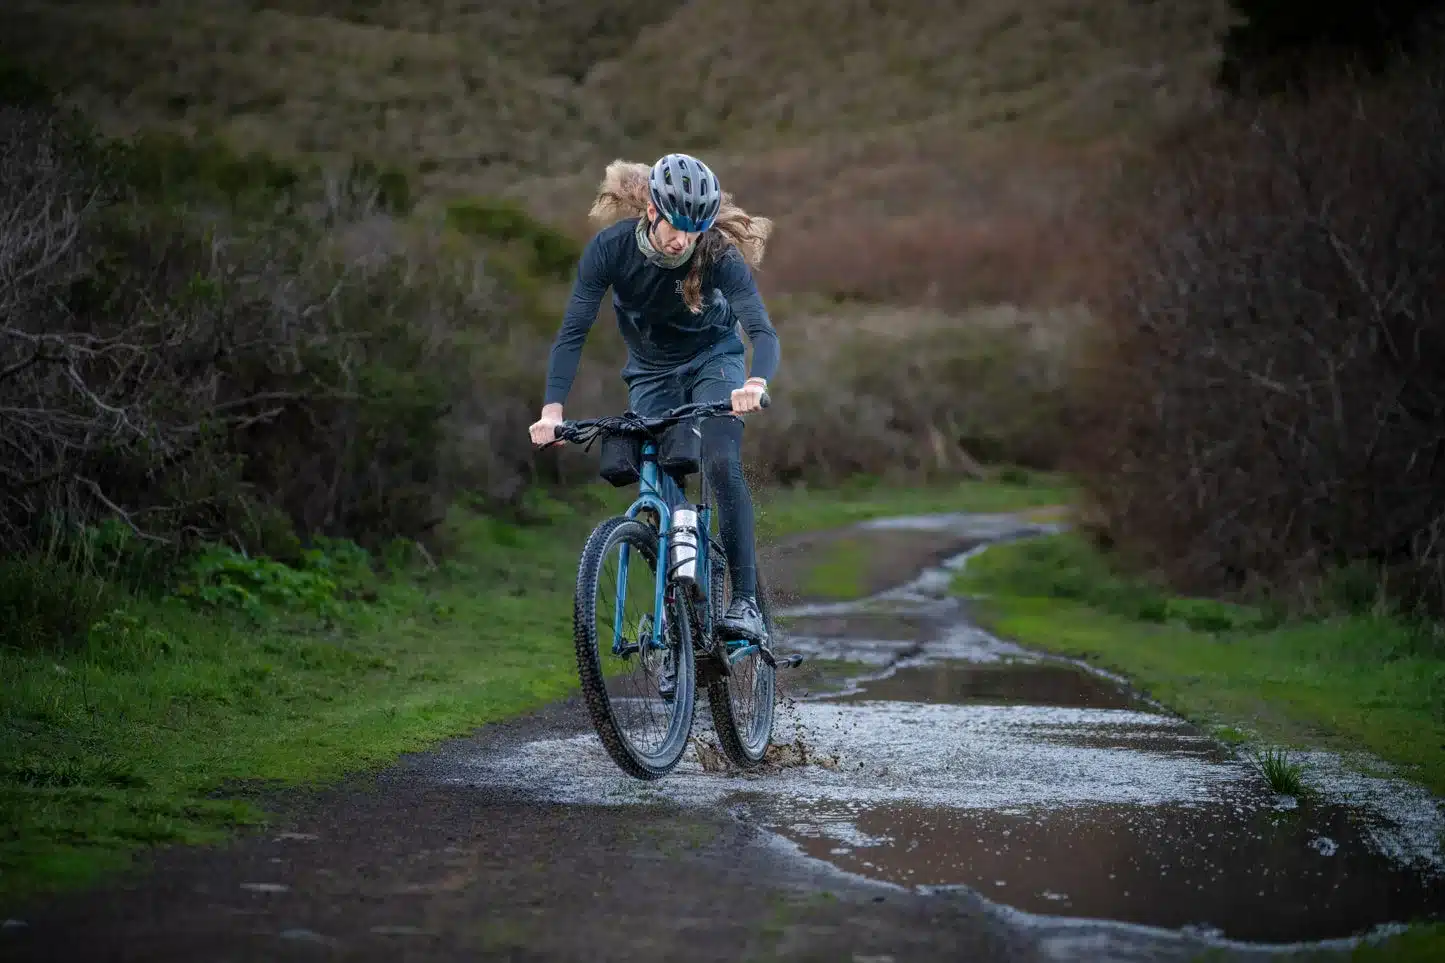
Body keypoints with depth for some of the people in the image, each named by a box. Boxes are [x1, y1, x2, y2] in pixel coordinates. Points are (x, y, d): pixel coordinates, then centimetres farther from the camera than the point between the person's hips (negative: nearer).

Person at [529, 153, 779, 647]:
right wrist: (552, 409, -40)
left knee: (722, 464, -24)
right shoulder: (610, 248, -25)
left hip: (713, 359, -2)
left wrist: (757, 381, -61)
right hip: (651, 372, 2)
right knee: (661, 493, -8)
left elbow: (762, 329, -39)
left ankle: (745, 601, -20)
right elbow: (573, 331, -27)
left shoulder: (718, 254, -29)